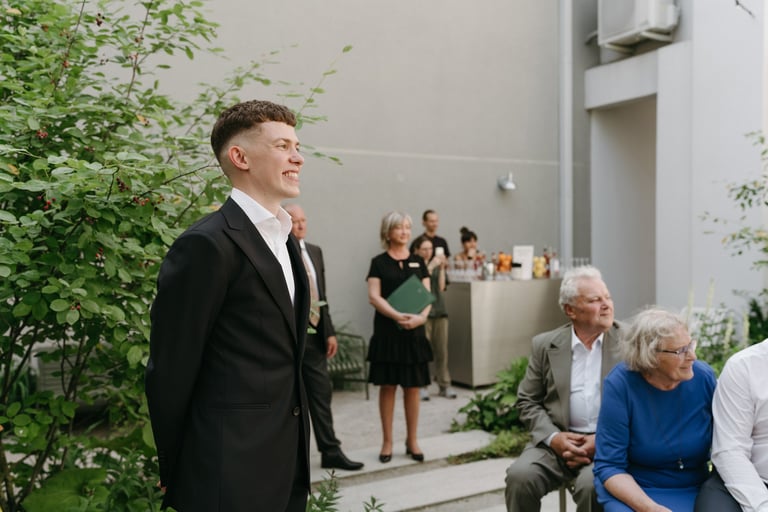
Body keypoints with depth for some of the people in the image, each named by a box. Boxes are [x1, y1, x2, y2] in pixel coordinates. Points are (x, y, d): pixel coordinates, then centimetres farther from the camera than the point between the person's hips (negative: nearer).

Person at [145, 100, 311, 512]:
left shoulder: (285, 240, 10)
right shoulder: (207, 244, -18)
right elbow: (171, 370, -14)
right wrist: (176, 474, -4)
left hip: (288, 464, 8)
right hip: (231, 476, -8)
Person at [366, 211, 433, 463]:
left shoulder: (418, 262, 10)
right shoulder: (379, 262, 2)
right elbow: (374, 296, -7)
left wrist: (421, 316, -16)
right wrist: (398, 316, -21)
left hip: (414, 331, 2)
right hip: (387, 331, -2)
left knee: (412, 386, 6)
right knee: (387, 386, 2)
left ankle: (412, 441, 17)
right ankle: (387, 442, 13)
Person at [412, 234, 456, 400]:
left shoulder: (435, 264, 17)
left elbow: (441, 287, 11)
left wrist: (442, 268, 1)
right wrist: (431, 266, -18)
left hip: (439, 310, 5)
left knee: (441, 350, 5)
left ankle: (444, 385, 12)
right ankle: (421, 387, -1)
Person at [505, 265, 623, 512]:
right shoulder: (545, 345, 6)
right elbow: (527, 401, 9)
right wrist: (553, 437, -9)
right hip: (557, 441, 2)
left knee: (592, 485, -31)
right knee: (519, 476, -24)